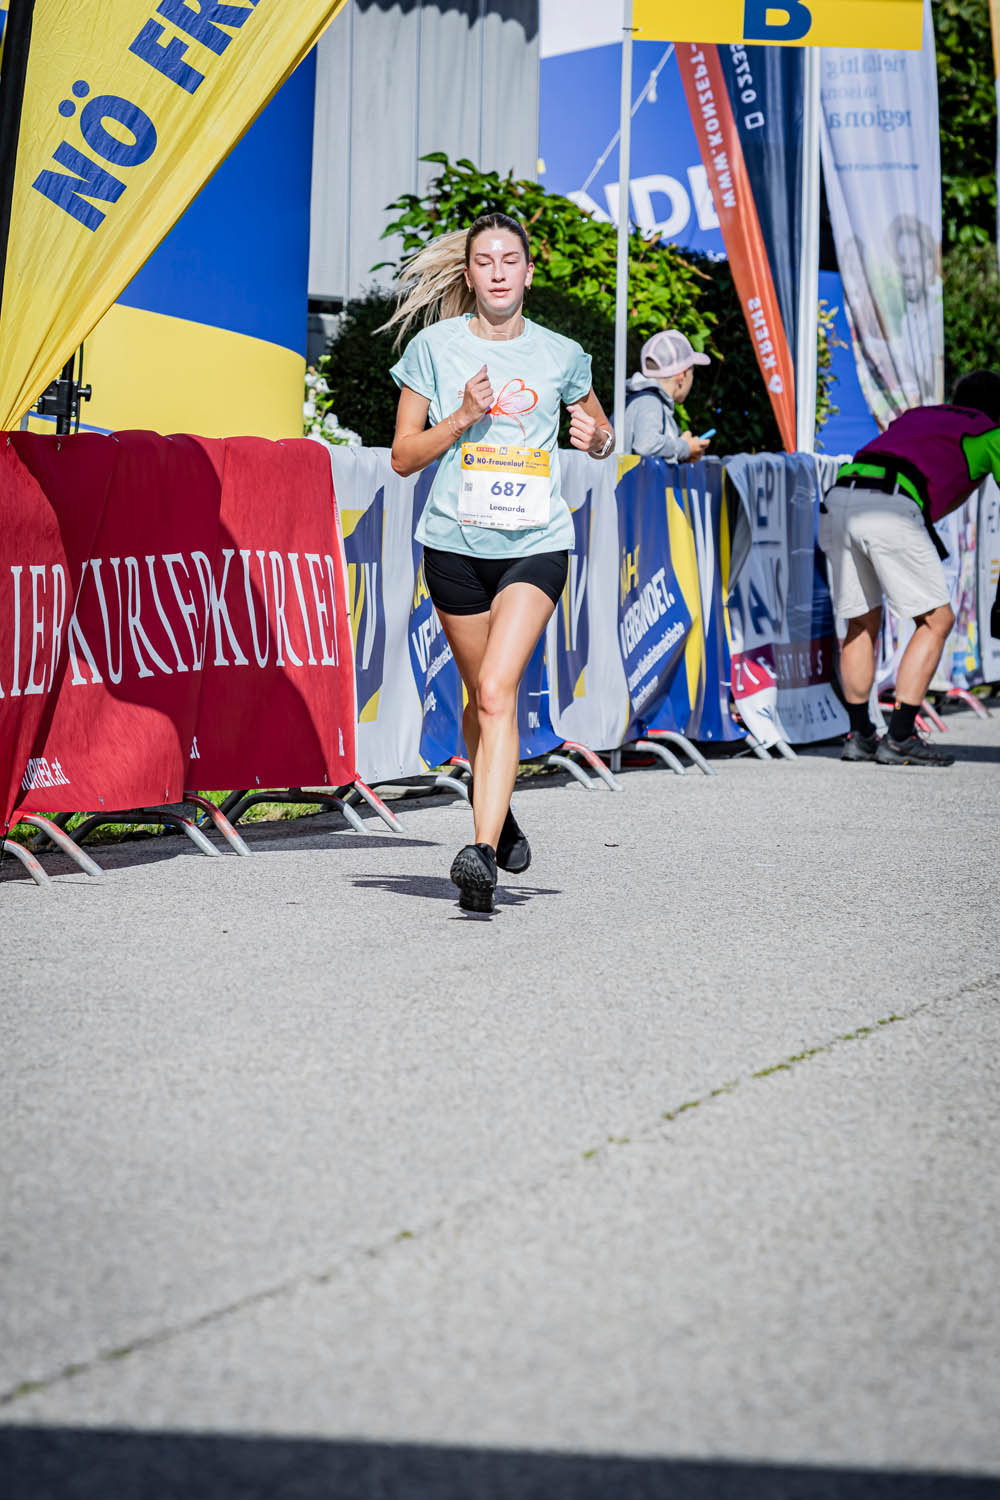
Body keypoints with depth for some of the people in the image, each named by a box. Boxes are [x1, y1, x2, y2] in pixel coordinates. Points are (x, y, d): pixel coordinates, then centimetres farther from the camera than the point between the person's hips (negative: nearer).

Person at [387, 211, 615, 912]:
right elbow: (404, 456, 3)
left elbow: (602, 433, 21)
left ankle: (483, 853, -25)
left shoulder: (561, 355, 5)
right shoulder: (434, 347, 3)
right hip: (456, 540, 2)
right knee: (483, 695, 12)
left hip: (536, 543, -1)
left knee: (497, 691, -18)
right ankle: (499, 812, 40)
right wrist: (463, 418, -13)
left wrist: (598, 438, -3)